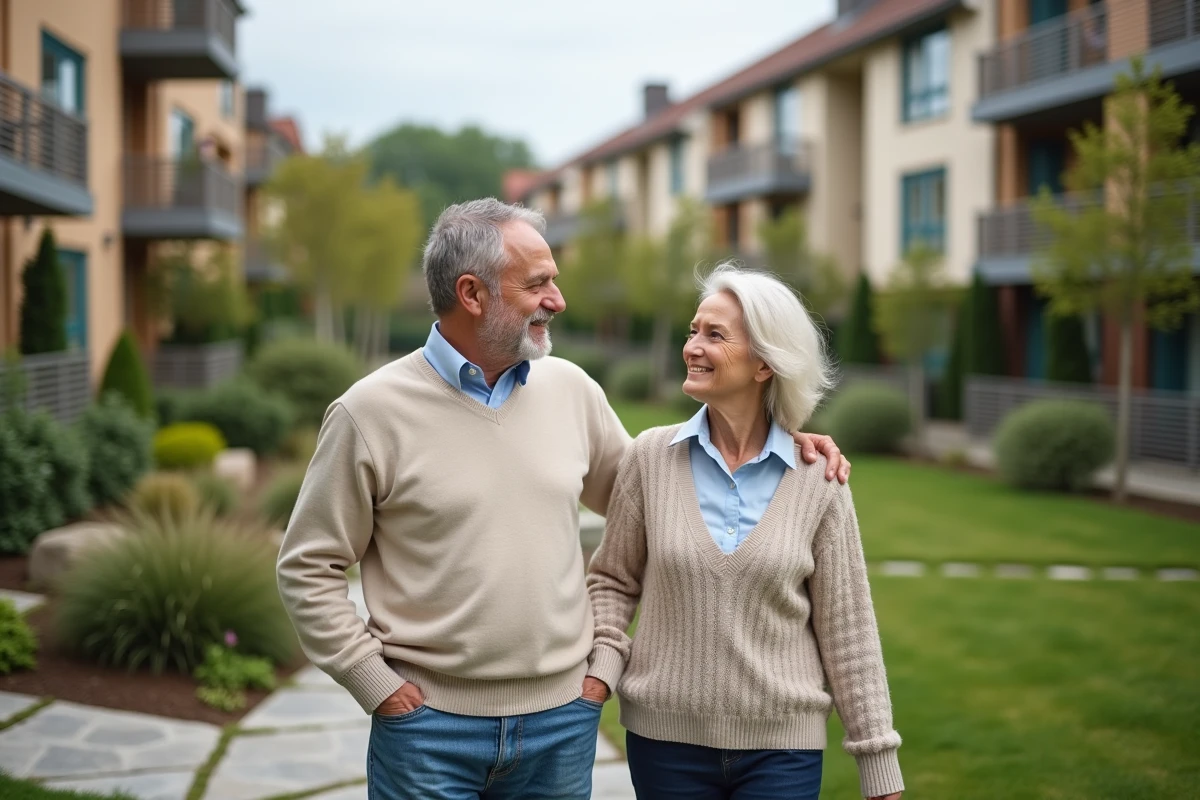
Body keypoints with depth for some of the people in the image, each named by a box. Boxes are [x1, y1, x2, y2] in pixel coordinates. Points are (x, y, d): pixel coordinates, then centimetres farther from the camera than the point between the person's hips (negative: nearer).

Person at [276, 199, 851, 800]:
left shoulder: (571, 389, 5)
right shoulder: (370, 411, -7)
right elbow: (309, 569, -2)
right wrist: (377, 685, -7)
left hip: (563, 722, 4)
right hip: (430, 726, -3)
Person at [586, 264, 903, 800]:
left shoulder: (818, 480, -5)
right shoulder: (652, 456, -3)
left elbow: (846, 631, -1)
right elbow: (613, 581, 7)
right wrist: (601, 669, -10)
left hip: (783, 745, -1)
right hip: (665, 737, 1)